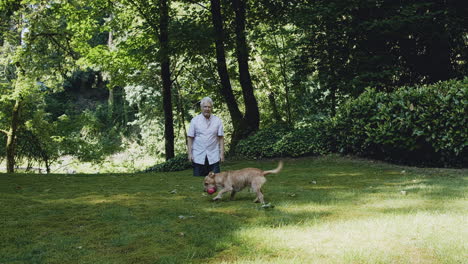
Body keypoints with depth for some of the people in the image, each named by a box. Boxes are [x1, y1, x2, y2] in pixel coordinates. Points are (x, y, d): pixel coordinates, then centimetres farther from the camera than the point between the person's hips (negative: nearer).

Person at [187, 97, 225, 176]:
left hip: (213, 157, 0)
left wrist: (222, 153, -3)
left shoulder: (217, 121, 5)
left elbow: (221, 138, 4)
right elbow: (190, 138, 2)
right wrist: (190, 153, -4)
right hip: (198, 157, 0)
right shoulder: (195, 120, 3)